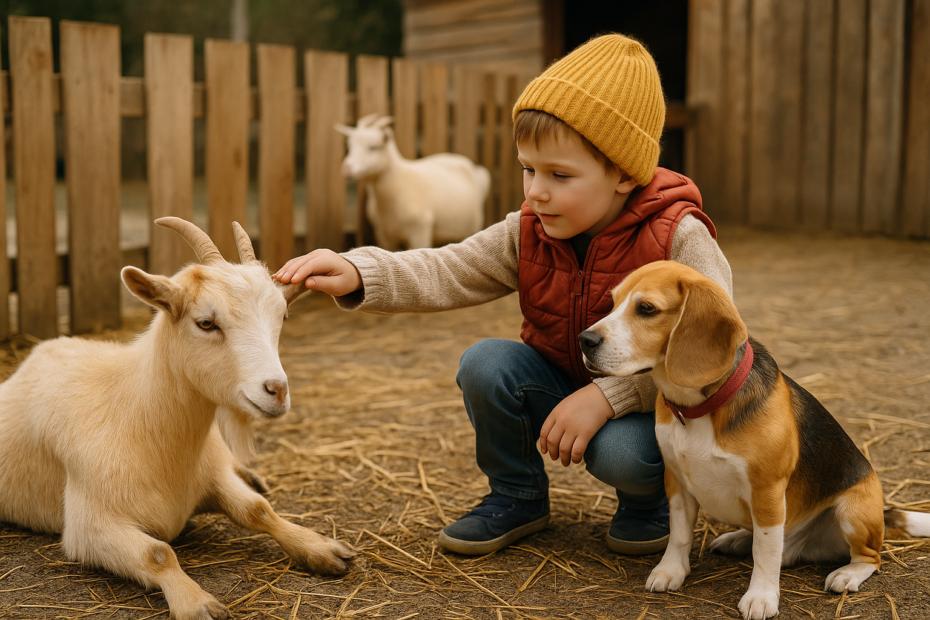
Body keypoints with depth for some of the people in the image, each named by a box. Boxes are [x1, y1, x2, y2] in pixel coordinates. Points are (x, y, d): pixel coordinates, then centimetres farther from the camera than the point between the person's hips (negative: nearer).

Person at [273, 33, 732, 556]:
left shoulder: (678, 239, -22)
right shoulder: (528, 234, -8)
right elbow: (448, 273, -15)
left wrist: (606, 395, -33)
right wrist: (358, 274, -34)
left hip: (651, 401, -4)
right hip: (563, 385, 5)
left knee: (621, 454, -35)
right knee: (486, 364, -21)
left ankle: (648, 498, 5)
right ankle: (518, 496, 3)